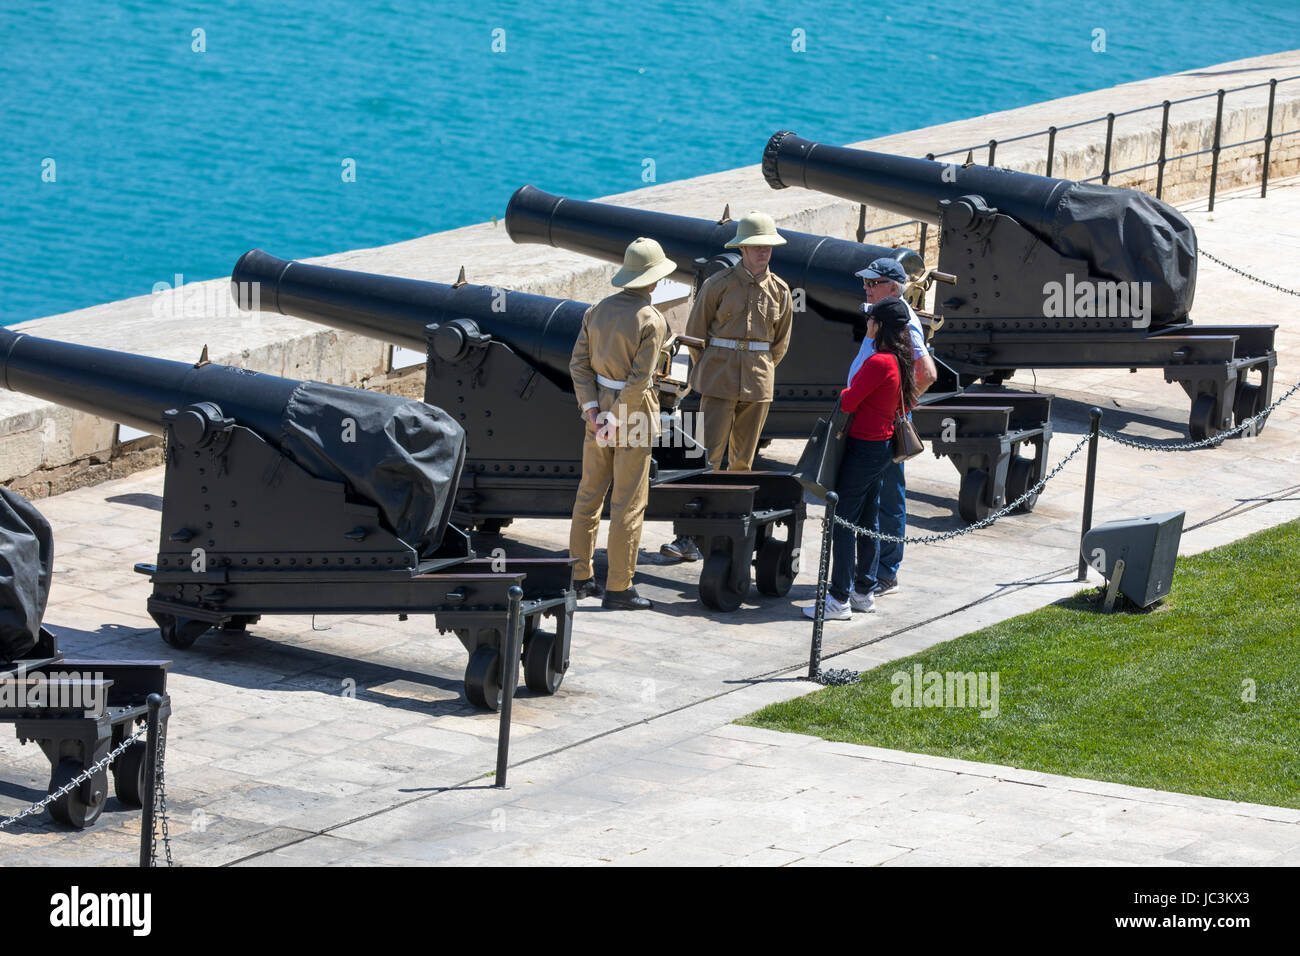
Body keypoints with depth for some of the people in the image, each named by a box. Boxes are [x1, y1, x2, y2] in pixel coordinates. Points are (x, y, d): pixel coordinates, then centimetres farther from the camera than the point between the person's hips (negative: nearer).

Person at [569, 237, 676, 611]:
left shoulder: (597, 311, 2)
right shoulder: (652, 321, -16)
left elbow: (579, 363, -1)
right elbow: (639, 378, -20)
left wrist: (593, 410, -5)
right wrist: (617, 420, -15)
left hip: (598, 407, 6)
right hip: (634, 412, -6)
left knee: (590, 493, 15)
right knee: (628, 502, 0)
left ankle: (580, 576, 20)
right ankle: (618, 588, 2)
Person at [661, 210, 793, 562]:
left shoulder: (779, 291, 5)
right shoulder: (719, 284, -5)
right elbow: (695, 331, 4)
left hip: (758, 382, 3)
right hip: (719, 380, -3)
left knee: (743, 459, 7)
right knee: (709, 455, -9)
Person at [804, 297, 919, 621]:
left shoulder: (878, 362, -21)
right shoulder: (902, 363, 8)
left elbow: (849, 402, -18)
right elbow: (905, 405, 20)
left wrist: (845, 393, 3)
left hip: (863, 448, -10)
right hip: (883, 447, 10)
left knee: (843, 521, -6)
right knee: (867, 522, 16)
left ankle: (840, 598, -6)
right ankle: (863, 592, 22)